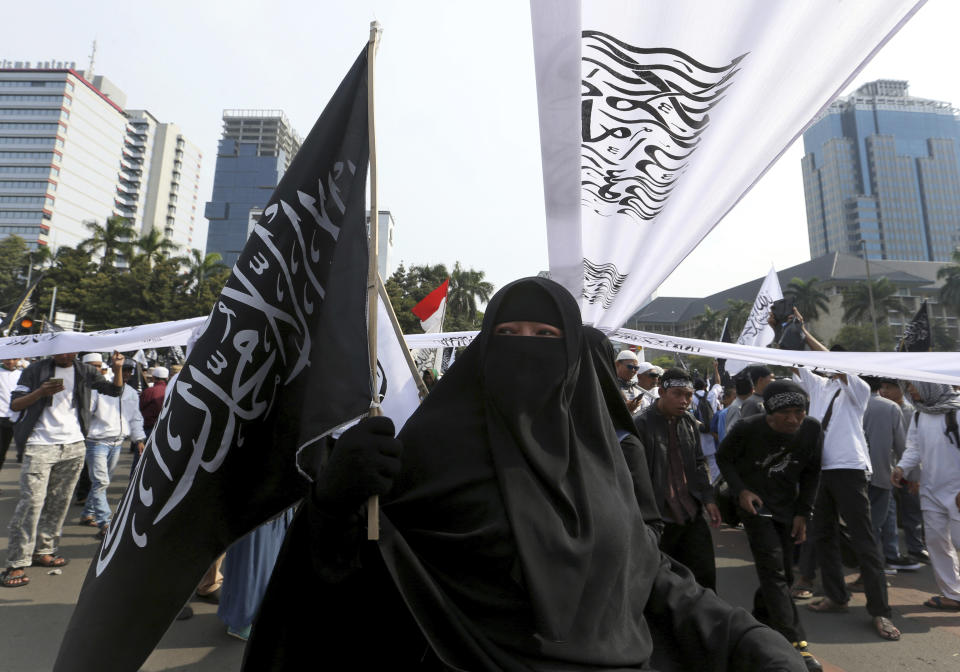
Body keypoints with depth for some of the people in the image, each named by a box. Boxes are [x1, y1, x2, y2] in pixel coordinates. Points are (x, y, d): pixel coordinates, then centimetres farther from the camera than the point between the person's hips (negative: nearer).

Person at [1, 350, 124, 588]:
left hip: (74, 446, 3)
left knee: (60, 501, 6)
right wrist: (41, 392, -18)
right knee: (31, 501, -8)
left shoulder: (84, 373, 10)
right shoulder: (36, 370, 2)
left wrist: (117, 369, -8)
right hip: (40, 446, -3)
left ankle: (43, 550, 18)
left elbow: (115, 390, 11)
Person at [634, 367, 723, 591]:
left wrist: (708, 498, 8)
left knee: (705, 576, 13)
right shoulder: (641, 424, -14)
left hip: (692, 516, 6)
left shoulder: (689, 422, 8)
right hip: (660, 519, -6)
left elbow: (699, 463, 17)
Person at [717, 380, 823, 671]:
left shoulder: (812, 429, -10)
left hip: (788, 507, 5)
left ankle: (758, 623, 32)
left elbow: (811, 473, 4)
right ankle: (796, 644, -7)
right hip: (755, 503, -4)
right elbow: (723, 458, -4)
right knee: (773, 569, -13)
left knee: (784, 575, 10)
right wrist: (740, 490, -17)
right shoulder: (748, 429, -21)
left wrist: (803, 513, 0)